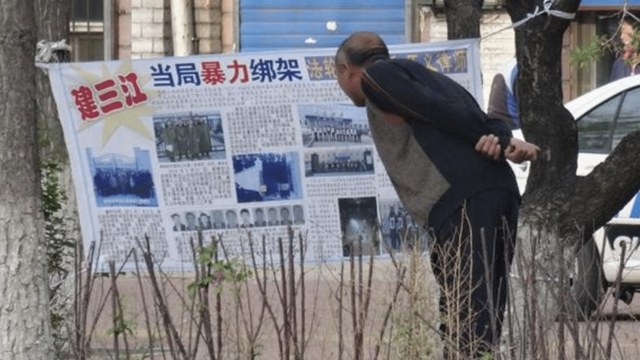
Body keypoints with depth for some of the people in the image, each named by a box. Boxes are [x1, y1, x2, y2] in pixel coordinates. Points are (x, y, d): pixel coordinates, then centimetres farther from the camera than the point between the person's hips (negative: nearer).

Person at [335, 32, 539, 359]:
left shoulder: (376, 74, 8)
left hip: (462, 200, -8)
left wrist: (503, 143, 1)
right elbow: (485, 122, 16)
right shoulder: (429, 77, 33)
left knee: (463, 322, -14)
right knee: (483, 321, 8)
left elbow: (441, 112, -5)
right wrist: (503, 140, -5)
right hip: (501, 191, 8)